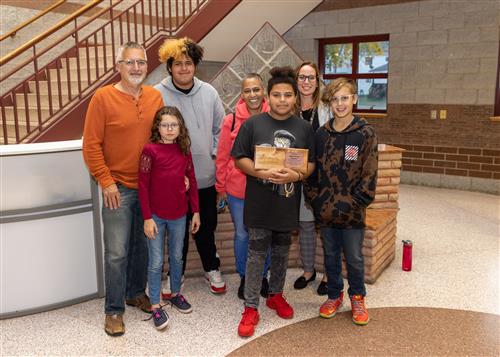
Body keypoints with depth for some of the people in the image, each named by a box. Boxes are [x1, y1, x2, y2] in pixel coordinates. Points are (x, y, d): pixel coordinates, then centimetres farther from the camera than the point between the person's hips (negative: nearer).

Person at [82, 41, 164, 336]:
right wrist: (106, 182, -11)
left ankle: (136, 292, 36)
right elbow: (91, 145, -9)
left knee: (143, 245, 16)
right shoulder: (103, 97, -9)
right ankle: (114, 310, 17)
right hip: (119, 189, -4)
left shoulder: (155, 97, 3)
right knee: (117, 252, 0)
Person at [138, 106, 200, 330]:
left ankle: (175, 294, 37)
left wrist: (196, 211, 7)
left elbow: (191, 181, 7)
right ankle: (155, 306, 17)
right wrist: (147, 218, -13)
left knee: (177, 257, 18)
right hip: (156, 215, -4)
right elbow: (143, 186, -11)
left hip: (179, 215, 4)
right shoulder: (150, 150, -12)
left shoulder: (184, 150, 2)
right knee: (156, 262, 5)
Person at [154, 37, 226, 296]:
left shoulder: (209, 92, 2)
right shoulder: (157, 94, -11)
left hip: (205, 176, 3)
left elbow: (219, 128, 10)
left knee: (206, 226, 18)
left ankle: (212, 269, 38)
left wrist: (215, 154, 2)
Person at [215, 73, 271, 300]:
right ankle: (244, 277, 33)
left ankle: (262, 276, 35)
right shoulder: (231, 120, -6)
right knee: (242, 234, 13)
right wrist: (221, 187, 1)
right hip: (237, 189, 0)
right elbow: (222, 157, -1)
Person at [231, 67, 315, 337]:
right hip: (259, 203, -3)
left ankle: (276, 295, 38)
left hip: (288, 202, 3)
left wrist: (296, 175, -17)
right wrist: (263, 173, -21)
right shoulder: (252, 124, -5)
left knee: (282, 252, 17)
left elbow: (311, 163, 5)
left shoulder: (304, 128, 3)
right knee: (257, 254, 2)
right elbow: (239, 158, -5)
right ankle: (251, 308, 13)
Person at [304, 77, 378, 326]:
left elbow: (369, 173, -9)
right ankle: (334, 295, 35)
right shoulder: (321, 134, 3)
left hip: (352, 211, -3)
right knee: (331, 256, 16)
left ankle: (357, 298, 32)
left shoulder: (365, 133, -8)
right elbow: (313, 169, 7)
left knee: (354, 257, 11)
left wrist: (355, 202, -12)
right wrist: (315, 199, 0)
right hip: (326, 210, 3)